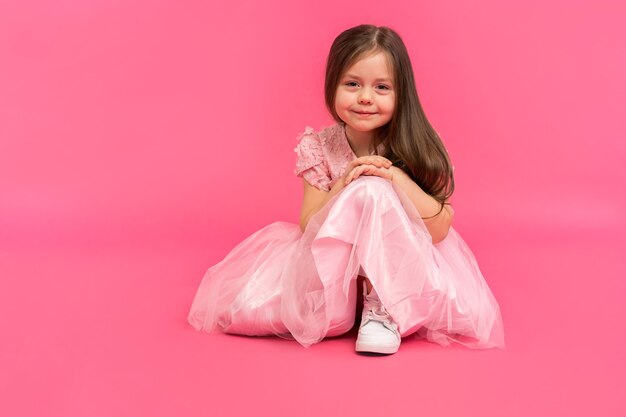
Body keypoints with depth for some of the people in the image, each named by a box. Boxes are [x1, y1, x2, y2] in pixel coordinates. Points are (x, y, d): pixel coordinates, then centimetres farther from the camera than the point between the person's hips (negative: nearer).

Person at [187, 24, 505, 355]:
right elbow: (308, 228, -8)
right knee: (246, 300, -23)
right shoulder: (319, 148, -6)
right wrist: (345, 185, -24)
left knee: (372, 191, -31)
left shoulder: (415, 148, -10)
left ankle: (383, 307, -22)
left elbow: (440, 229, -15)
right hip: (333, 263, 2)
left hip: (404, 264, -2)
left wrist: (396, 178, -26)